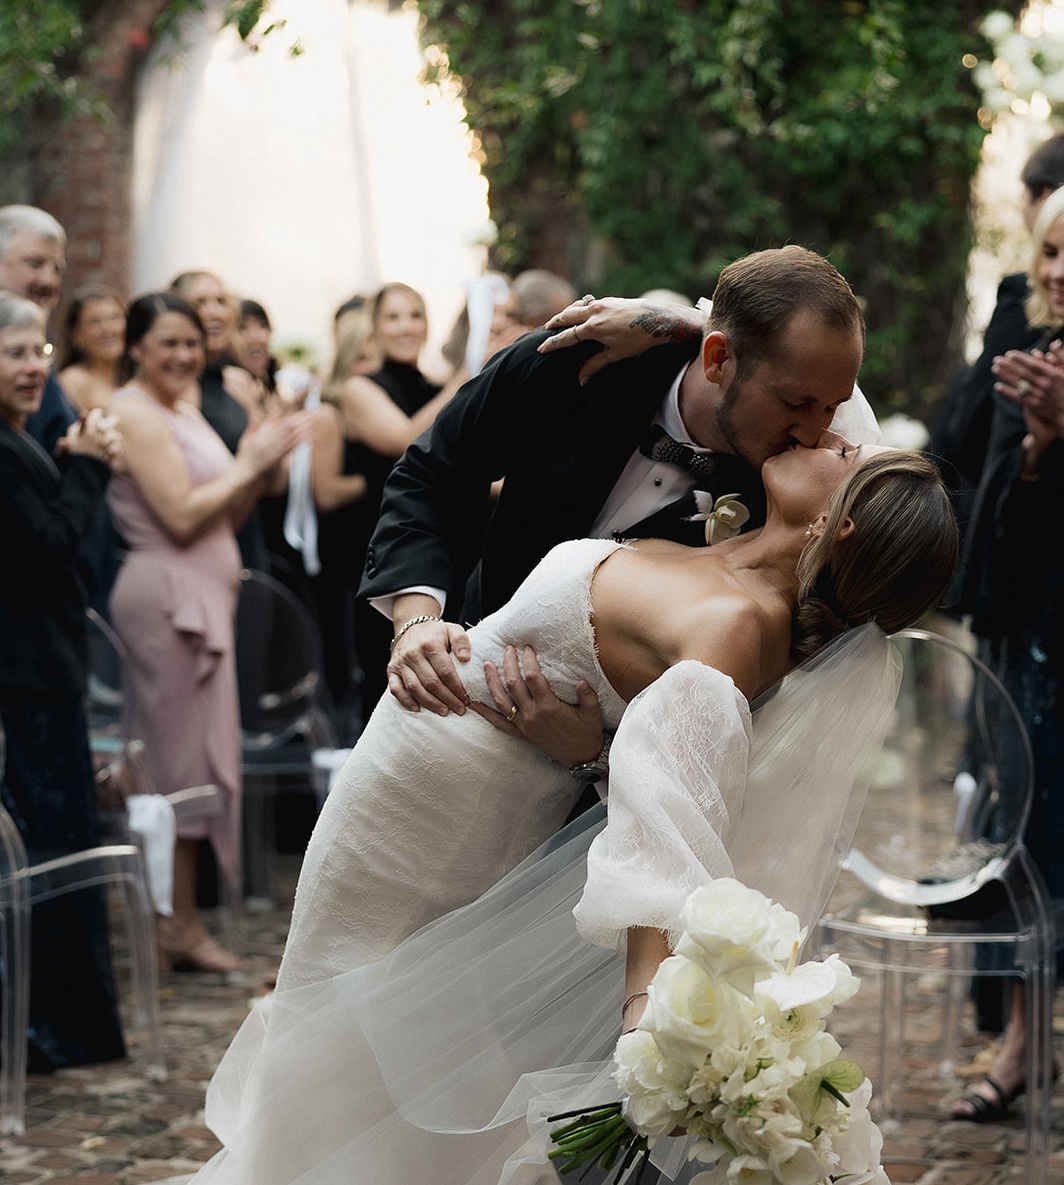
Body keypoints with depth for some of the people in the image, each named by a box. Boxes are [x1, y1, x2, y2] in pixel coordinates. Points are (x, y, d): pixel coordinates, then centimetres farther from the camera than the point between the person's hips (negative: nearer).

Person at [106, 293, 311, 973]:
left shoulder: (185, 412, 18)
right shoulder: (135, 414, -10)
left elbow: (227, 517, 18)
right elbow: (182, 516, -17)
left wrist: (262, 464, 4)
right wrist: (250, 462, -9)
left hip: (201, 597, 10)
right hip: (166, 594, -10)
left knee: (193, 762, 9)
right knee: (181, 762, -7)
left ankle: (181, 919, 13)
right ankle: (179, 926, -3)